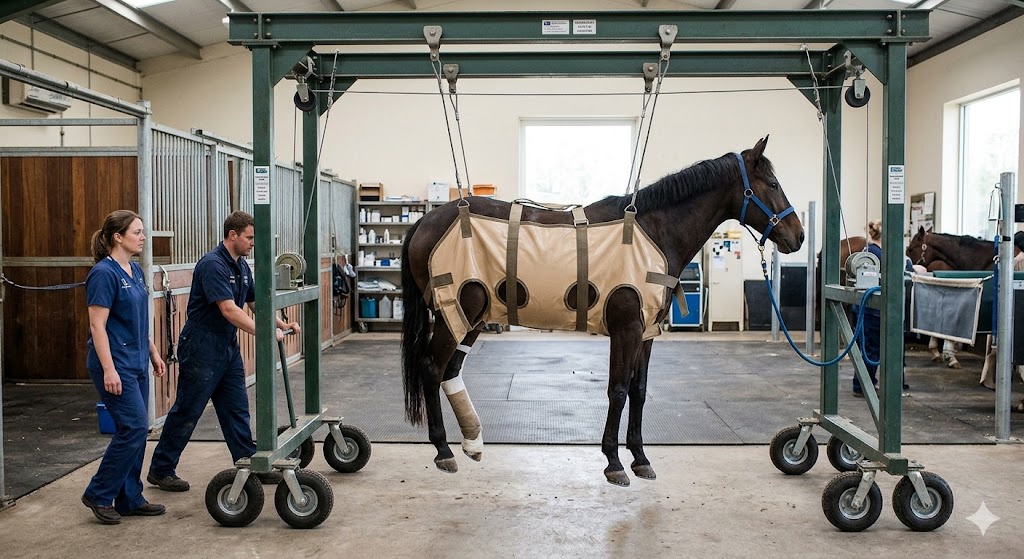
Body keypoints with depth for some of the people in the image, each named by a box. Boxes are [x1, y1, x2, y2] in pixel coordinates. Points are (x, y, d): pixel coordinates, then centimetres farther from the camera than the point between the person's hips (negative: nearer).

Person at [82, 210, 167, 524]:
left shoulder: (135, 272, 11)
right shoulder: (104, 273, -15)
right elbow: (97, 325, -18)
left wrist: (153, 353, 20)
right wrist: (108, 369, -22)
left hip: (136, 363, 9)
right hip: (115, 365, -9)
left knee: (134, 430, 10)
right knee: (134, 428, -9)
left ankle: (130, 499, 19)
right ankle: (99, 494, 6)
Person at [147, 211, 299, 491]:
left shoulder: (242, 266, 9)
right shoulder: (212, 265, -21)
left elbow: (255, 303, 18)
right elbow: (229, 310, -29)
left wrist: (282, 325, 6)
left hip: (228, 347, 9)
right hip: (201, 349, -9)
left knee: (237, 410, 10)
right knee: (187, 411, 1)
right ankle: (161, 470, 15)